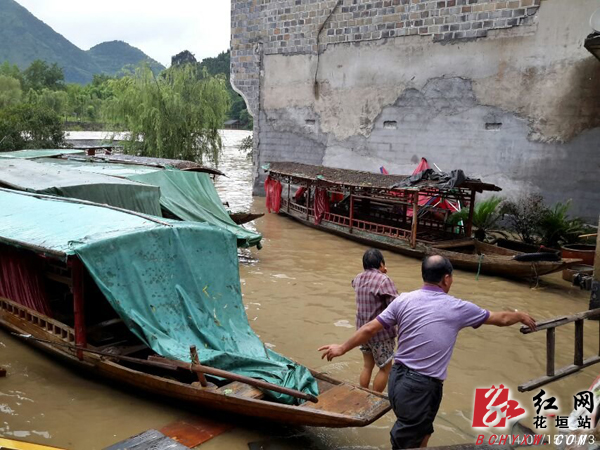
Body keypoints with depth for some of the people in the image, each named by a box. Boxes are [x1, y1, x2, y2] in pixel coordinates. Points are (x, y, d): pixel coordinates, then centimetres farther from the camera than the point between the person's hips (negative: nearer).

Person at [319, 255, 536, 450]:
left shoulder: (404, 300, -1)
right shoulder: (458, 308, -7)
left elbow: (369, 329, 1)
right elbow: (501, 318, 9)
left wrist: (342, 348, 14)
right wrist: (521, 316, 30)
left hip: (397, 378, 5)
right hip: (422, 387, -5)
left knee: (422, 431, 27)